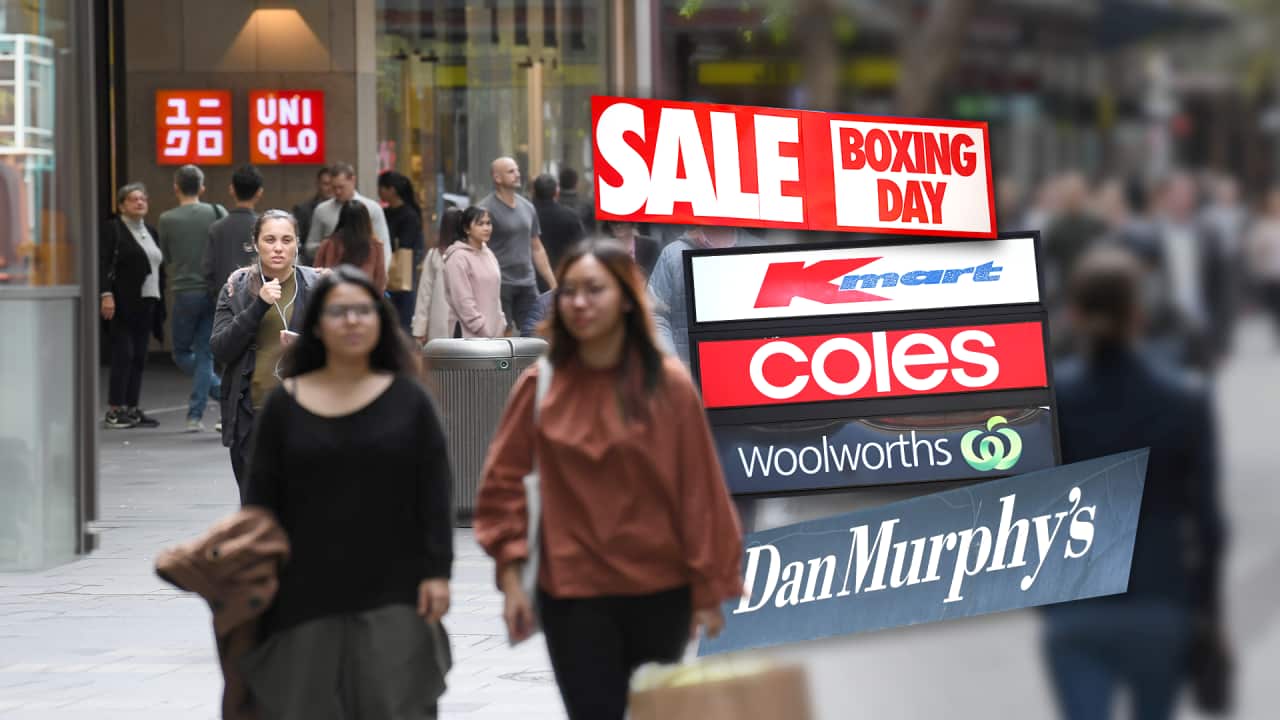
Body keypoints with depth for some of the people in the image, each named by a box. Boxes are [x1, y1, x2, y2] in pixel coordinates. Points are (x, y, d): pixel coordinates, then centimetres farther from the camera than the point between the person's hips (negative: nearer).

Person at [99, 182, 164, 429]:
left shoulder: (151, 232, 17)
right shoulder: (113, 229, -3)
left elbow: (159, 267, 18)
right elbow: (103, 264, -12)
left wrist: (160, 305, 11)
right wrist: (106, 295, -22)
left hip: (147, 303, 7)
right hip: (124, 304, -7)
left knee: (139, 357, 6)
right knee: (123, 355, -8)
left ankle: (132, 408, 10)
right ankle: (114, 411, -4)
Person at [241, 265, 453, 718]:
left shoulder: (408, 399, 4)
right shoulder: (285, 404, 5)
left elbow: (434, 493, 2)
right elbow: (260, 502, 6)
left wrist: (437, 572, -5)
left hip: (393, 597, -1)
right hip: (305, 596, 1)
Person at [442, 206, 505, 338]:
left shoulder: (488, 255, 15)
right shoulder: (459, 257, -11)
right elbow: (463, 301, -16)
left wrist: (500, 325, 12)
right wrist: (482, 329, -17)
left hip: (492, 332, 8)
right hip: (468, 334, -8)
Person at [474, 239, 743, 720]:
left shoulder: (668, 383, -6)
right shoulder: (540, 385, -2)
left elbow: (698, 488, -4)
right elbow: (503, 482, 1)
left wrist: (710, 588, -4)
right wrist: (510, 579, -4)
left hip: (660, 589, 0)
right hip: (572, 593, 0)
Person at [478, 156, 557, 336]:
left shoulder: (528, 208, 14)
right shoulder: (486, 209, -6)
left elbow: (537, 249, 20)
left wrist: (553, 284, 16)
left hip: (527, 284, 6)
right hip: (499, 286, -6)